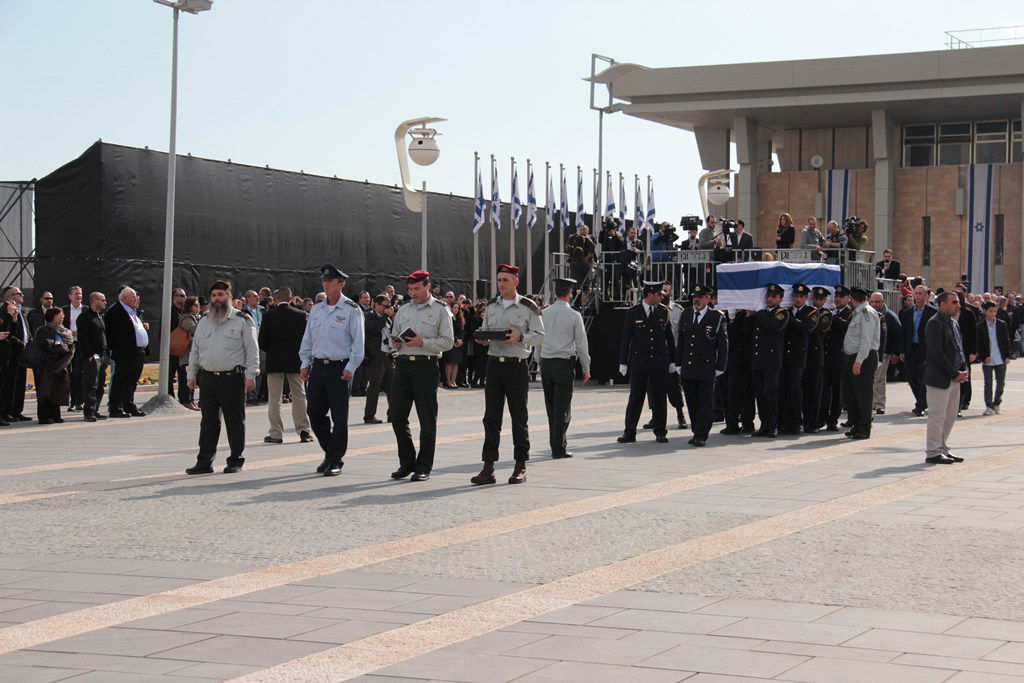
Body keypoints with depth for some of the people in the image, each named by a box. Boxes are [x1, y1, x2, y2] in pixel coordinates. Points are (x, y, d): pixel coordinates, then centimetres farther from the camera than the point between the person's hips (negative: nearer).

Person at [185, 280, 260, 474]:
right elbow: (195, 350, 20)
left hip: (233, 379, -4)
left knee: (235, 422, 3)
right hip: (207, 378, 4)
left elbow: (252, 349, -2)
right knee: (208, 422, 5)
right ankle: (204, 462, 9)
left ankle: (235, 461, 12)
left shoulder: (242, 320, 0)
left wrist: (250, 375, -9)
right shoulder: (204, 321, 15)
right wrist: (191, 374, 13)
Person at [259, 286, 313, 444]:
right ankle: (304, 431, 10)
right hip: (296, 361, 2)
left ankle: (276, 434, 2)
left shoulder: (269, 316, -8)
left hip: (274, 361, -2)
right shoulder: (301, 315, -3)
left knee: (274, 399, 4)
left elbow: (261, 342, -6)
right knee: (299, 397, 11)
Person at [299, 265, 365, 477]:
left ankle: (335, 461, 4)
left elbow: (358, 342, -7)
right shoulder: (316, 310, 14)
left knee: (339, 417, -3)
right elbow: (307, 339, 18)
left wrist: (350, 368, -14)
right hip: (318, 367, 6)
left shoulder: (351, 310, -4)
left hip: (340, 369, -6)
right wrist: (305, 363, 8)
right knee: (314, 413, 6)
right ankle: (329, 453, 23)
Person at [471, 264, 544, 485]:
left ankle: (521, 466, 11)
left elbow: (539, 335, -2)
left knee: (519, 417, 3)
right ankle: (488, 468, 1)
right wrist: (483, 339, -3)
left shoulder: (528, 307, -1)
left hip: (517, 365, -4)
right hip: (494, 364, 4)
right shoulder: (491, 306, 13)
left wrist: (520, 337, -18)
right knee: (491, 417, 1)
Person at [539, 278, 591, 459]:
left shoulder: (544, 313, 5)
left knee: (551, 407, 12)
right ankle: (559, 448, -3)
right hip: (564, 364, -4)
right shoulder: (574, 315, -6)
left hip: (546, 363, 4)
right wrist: (586, 368, 5)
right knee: (563, 408, -1)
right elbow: (582, 343, -3)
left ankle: (555, 445, 18)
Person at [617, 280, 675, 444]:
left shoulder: (663, 311, 6)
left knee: (659, 397, 6)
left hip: (659, 362, 2)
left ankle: (660, 432, 14)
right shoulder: (633, 313, 0)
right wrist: (623, 363, -1)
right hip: (638, 362, -2)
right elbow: (625, 339, 2)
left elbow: (669, 337, 11)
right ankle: (629, 432, 6)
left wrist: (672, 361, 8)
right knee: (635, 397, 1)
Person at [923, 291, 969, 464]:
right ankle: (932, 453, 2)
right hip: (939, 378, -9)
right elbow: (937, 353, -19)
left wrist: (964, 370, 4)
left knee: (950, 416, 13)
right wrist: (955, 374, -16)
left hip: (954, 378, 9)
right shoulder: (934, 323, -14)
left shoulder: (954, 324, 16)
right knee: (937, 416, -5)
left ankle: (943, 449, 22)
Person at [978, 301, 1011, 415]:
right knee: (988, 384, 2)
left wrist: (1007, 356, 1)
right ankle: (989, 407, 7)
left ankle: (996, 403, 24)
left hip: (1001, 360, 2)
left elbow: (1007, 341, 8)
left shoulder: (1002, 324, 3)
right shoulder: (981, 326, -3)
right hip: (987, 360, -2)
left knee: (1001, 383, 7)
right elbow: (978, 344, -2)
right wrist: (984, 357, -12)